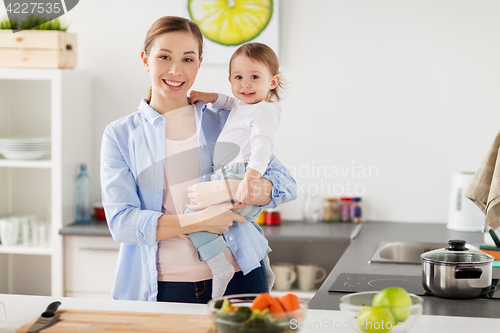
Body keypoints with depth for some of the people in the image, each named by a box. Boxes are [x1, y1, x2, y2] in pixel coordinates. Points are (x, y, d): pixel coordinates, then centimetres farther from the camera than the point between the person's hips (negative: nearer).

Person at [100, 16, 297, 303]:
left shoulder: (225, 123, 9)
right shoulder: (120, 136, 5)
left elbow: (286, 185, 2)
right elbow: (121, 222, -7)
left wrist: (230, 188, -18)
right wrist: (201, 220, -19)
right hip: (162, 289, -1)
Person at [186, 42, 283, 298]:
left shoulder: (264, 110, -11)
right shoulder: (244, 106, 20)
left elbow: (262, 145, -27)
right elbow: (233, 104, 44)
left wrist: (250, 178, -41)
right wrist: (211, 97, 26)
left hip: (238, 179, -11)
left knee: (193, 212, -19)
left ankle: (219, 266, -25)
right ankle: (264, 271, 41)